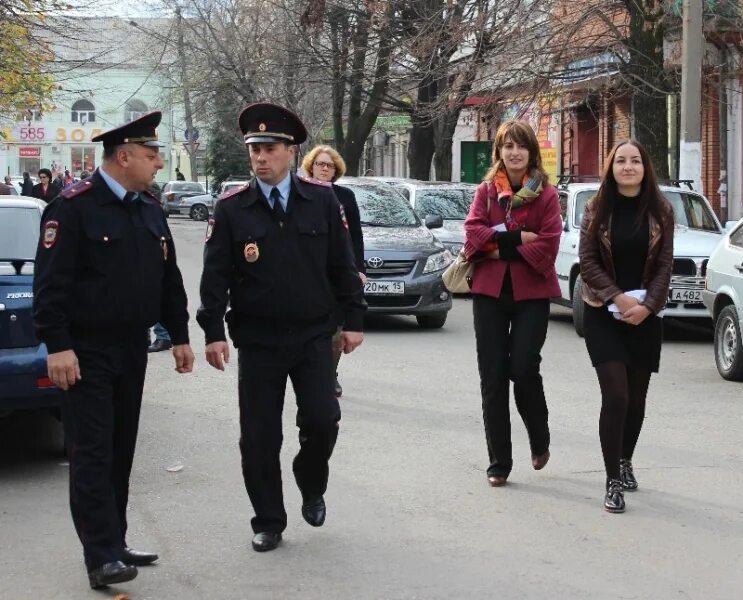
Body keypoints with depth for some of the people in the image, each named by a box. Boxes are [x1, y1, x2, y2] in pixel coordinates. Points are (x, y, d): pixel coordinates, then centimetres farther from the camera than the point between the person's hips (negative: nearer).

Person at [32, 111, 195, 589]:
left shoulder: (150, 212, 12)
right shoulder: (74, 207, -12)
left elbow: (169, 281, 18)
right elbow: (51, 282, -17)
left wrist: (180, 336, 14)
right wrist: (57, 346, -22)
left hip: (132, 350, 7)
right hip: (87, 352, -7)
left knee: (121, 453, 12)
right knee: (93, 454, -7)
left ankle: (115, 544, 20)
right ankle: (103, 556, -7)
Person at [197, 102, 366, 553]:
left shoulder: (322, 201, 1)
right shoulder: (232, 209, -1)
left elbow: (342, 265, 5)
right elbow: (215, 275, -3)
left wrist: (353, 319, 3)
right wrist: (214, 332, -11)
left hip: (314, 335, 0)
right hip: (257, 340, 0)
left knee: (322, 420, -9)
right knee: (259, 436, 3)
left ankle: (312, 486, 23)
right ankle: (268, 523, 18)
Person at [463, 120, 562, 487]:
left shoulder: (545, 194, 0)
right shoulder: (486, 191, 8)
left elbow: (547, 246, -10)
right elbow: (473, 233, -5)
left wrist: (499, 247, -11)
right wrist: (516, 238, -14)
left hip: (531, 292, -3)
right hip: (489, 291, 3)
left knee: (524, 369, -10)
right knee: (492, 377, 2)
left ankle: (540, 442, 20)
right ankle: (498, 463, 9)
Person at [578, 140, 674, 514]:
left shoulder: (660, 212, 2)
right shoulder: (597, 209, -1)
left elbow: (664, 266, 1)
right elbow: (588, 263, -4)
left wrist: (646, 305, -13)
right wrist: (618, 298, -15)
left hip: (645, 316, 2)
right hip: (603, 315, -2)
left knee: (636, 398, 8)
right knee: (616, 396, -13)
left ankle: (625, 461, 31)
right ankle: (613, 481, -8)